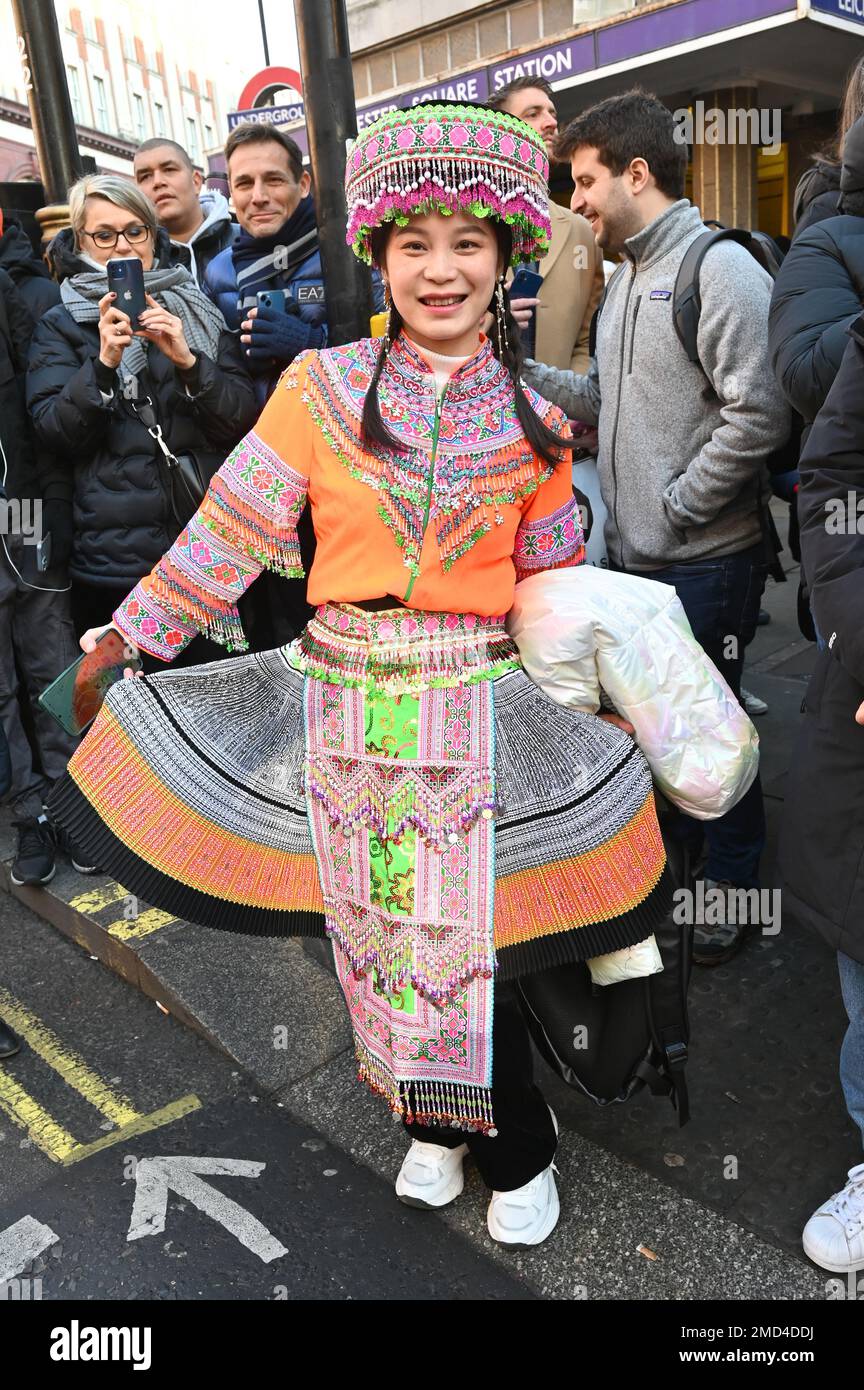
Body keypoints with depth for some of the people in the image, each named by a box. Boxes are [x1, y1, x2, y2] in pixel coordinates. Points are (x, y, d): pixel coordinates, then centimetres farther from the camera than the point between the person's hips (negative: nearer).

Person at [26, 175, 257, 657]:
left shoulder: (198, 311, 10)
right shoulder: (62, 325, 7)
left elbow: (243, 418, 0)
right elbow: (56, 434, -5)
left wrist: (188, 361, -16)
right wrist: (103, 362, -18)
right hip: (113, 561, -1)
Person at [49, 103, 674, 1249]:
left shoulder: (534, 423, 5)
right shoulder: (323, 387, 0)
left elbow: (557, 588, 12)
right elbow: (233, 525, 2)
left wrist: (614, 691, 11)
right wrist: (134, 630, 2)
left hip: (477, 707, 0)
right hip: (345, 701, 1)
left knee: (463, 935, 3)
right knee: (376, 930, 12)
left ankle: (518, 1151, 31)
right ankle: (436, 1124, 39)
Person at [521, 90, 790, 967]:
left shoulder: (720, 268, -13)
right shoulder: (625, 277, 15)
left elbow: (759, 414, -21)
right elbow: (603, 400, 12)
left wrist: (677, 504, -17)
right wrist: (521, 372, 1)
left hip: (706, 559, -8)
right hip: (633, 554, 8)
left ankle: (732, 878, 26)